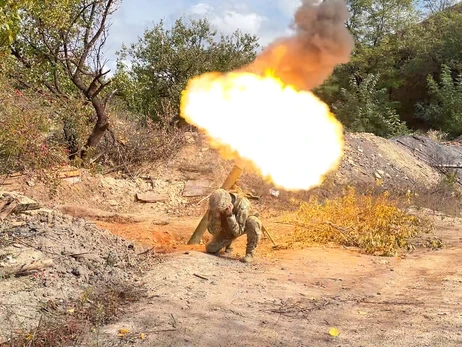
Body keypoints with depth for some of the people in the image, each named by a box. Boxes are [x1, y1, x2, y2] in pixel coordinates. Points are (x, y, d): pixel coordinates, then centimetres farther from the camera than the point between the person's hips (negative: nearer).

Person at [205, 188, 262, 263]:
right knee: (210, 249, -8)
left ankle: (250, 252, -18)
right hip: (228, 228, 4)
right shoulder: (215, 206, -28)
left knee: (253, 222, -40)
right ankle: (228, 243, 24)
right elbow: (212, 231, -25)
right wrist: (216, 217, -43)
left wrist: (229, 215, -50)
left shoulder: (241, 204, -41)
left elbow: (238, 232, -40)